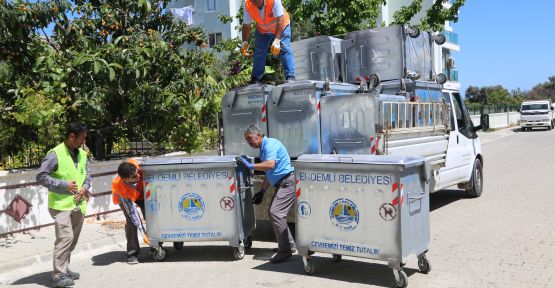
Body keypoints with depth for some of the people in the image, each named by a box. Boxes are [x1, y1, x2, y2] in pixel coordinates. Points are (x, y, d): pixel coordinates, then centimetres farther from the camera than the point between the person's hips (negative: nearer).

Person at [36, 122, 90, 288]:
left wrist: (85, 187, -1)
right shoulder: (55, 154, -13)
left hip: (79, 204, 7)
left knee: (72, 239, 14)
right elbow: (41, 176, -13)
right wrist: (64, 185, -16)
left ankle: (64, 269, 28)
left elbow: (87, 173, 19)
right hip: (61, 204, -7)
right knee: (65, 237, -16)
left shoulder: (82, 154, 8)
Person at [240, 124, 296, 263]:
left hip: (287, 182, -11)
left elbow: (270, 165, -29)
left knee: (275, 213, -16)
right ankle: (289, 245, 23)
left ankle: (285, 250, -10)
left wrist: (251, 165, -22)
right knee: (273, 213, 13)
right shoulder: (263, 148, 18)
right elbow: (269, 174, 23)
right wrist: (262, 191, 22)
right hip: (280, 184, 11)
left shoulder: (270, 144, -13)